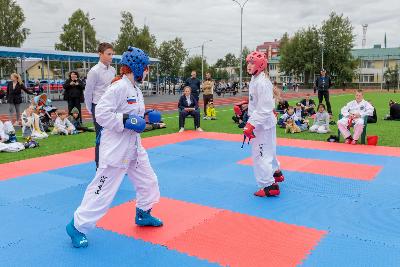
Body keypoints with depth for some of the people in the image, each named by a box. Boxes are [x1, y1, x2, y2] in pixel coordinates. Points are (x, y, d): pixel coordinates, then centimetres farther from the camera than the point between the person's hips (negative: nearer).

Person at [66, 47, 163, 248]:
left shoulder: (135, 88, 10)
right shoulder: (119, 87, -19)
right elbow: (101, 113, -24)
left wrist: (144, 116, 7)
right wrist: (125, 121, -24)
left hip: (134, 146, 10)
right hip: (115, 148, -9)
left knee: (148, 181, 19)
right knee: (103, 190, -2)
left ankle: (143, 214, 41)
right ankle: (77, 226, 15)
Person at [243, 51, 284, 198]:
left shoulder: (262, 82, -23)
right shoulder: (255, 80, 8)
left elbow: (264, 108, -27)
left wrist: (251, 124, -29)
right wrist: (251, 122, 19)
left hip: (263, 123, -10)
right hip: (263, 122, 10)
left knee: (260, 154, -5)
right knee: (268, 150, 25)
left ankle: (269, 186, 3)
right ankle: (275, 172, 44)